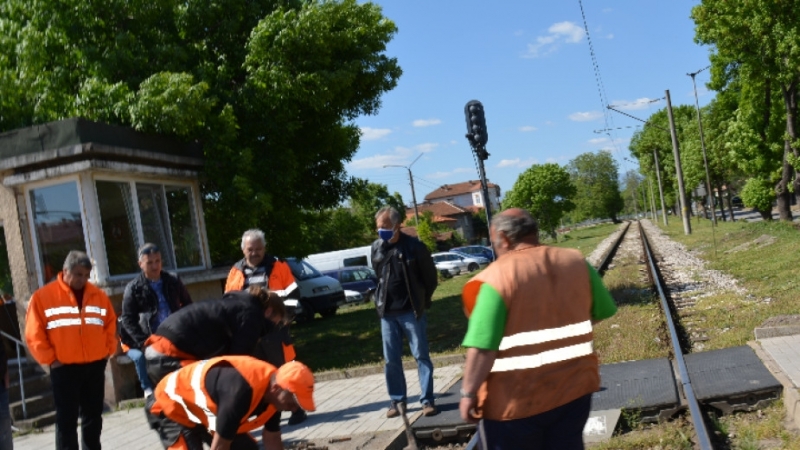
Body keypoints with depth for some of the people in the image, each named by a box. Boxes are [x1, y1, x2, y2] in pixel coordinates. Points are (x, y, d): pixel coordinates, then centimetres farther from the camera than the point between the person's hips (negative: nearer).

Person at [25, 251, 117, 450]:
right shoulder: (43, 296, -4)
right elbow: (34, 334, -5)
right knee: (67, 420, 0)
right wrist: (50, 359, -8)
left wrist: (108, 350, 6)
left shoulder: (99, 296, 7)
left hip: (95, 366, 4)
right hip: (64, 368, -4)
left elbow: (111, 324, 15)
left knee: (93, 417, 13)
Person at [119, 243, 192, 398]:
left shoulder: (173, 282, 13)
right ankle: (148, 390, -10)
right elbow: (127, 320, -1)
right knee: (140, 356, -30)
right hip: (147, 341, -2)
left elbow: (188, 306, 20)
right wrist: (144, 342, -14)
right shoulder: (133, 288, 4)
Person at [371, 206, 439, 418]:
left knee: (421, 356, 2)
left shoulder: (414, 246, -10)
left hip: (411, 311, -4)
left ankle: (427, 400, 9)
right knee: (391, 359, 8)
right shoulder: (377, 247, 1)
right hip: (387, 313, 4)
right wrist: (380, 301, 11)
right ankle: (397, 400, 20)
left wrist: (422, 301, 3)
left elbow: (431, 276, -1)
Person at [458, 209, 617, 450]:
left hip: (516, 402, -5)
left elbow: (483, 348, -22)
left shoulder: (495, 277, -17)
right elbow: (603, 310, 12)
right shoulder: (576, 261, 0)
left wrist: (469, 393, -11)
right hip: (573, 387, 5)